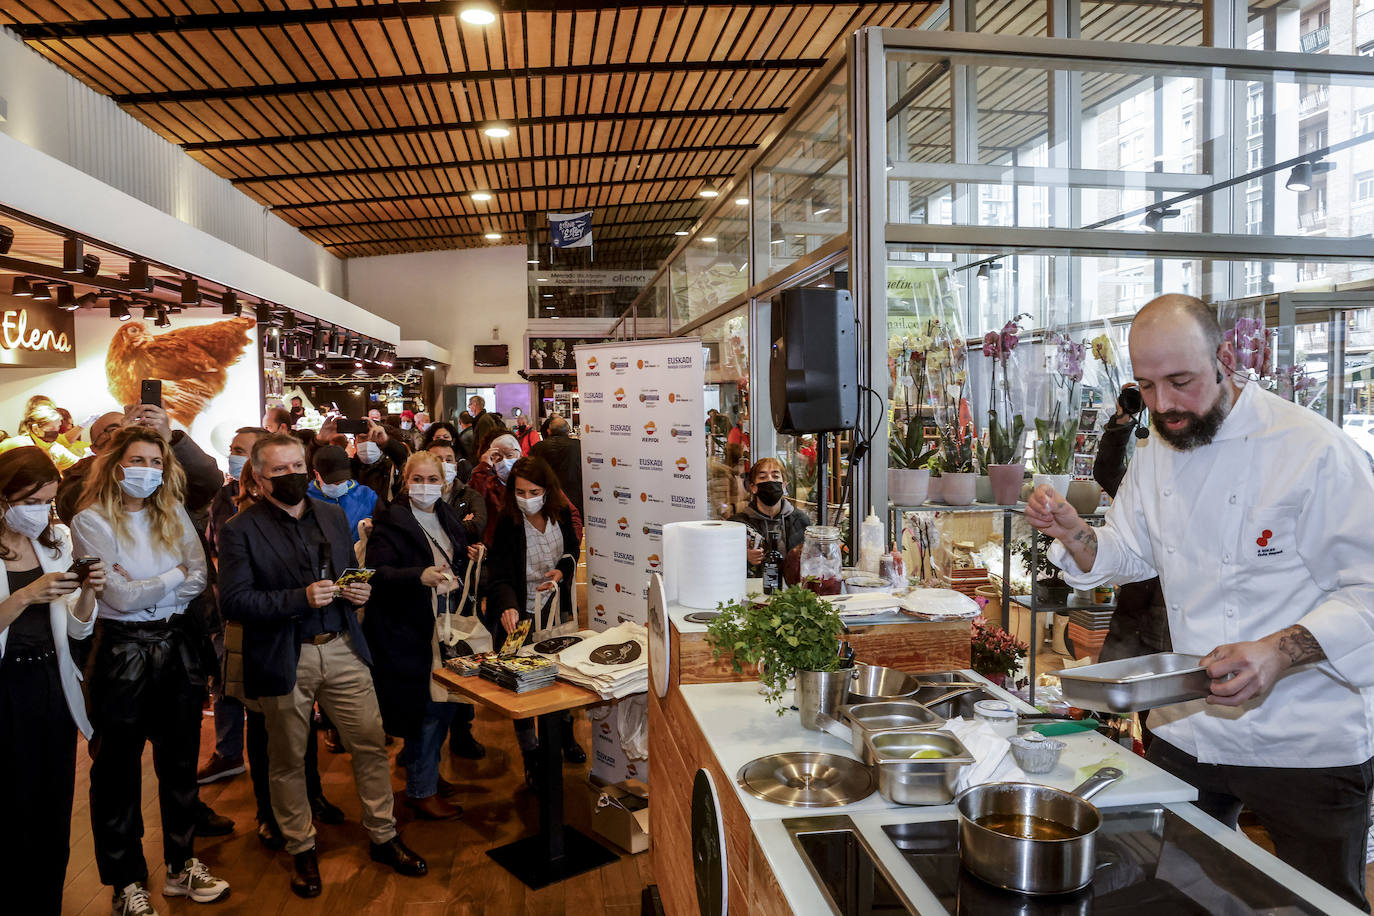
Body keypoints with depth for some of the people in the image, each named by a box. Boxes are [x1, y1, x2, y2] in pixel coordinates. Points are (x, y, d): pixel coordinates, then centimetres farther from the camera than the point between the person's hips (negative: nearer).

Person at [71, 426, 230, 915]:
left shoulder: (173, 514, 5)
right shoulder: (91, 521, -9)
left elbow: (198, 580, -2)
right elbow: (121, 597, -16)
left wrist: (143, 589, -12)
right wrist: (175, 575, -5)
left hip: (179, 648, 5)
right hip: (123, 650, -4)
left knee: (180, 761, 15)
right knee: (118, 770, 9)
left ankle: (182, 866, 32)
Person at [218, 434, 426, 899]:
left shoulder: (333, 515, 10)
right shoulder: (240, 530, -6)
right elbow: (235, 602, -13)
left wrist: (359, 592, -1)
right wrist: (302, 598, -22)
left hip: (342, 650, 4)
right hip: (284, 660, -3)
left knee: (371, 743, 6)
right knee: (288, 759, 11)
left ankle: (384, 837, 22)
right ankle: (301, 850, 30)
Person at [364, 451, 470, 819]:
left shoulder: (449, 520, 12)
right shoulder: (391, 523, -10)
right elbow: (378, 573, -23)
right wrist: (420, 577, -37)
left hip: (445, 627, 7)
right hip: (409, 633, -7)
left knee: (446, 701, 11)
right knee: (428, 705, -4)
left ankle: (415, 761, 36)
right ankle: (421, 791, 12)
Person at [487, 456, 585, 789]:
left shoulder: (561, 513, -10)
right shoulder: (506, 522, -22)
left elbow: (573, 547, 9)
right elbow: (501, 576, -27)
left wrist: (563, 569, -12)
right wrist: (509, 607, -46)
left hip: (556, 606, 4)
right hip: (521, 612, -4)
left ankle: (564, 738, 40)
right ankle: (532, 758, 17)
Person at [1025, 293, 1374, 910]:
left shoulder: (1316, 451, -17)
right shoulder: (1156, 455, 4)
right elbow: (1129, 556, 13)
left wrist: (1281, 652, -33)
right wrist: (1073, 531, -8)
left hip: (1305, 743, -5)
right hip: (1186, 731, 5)